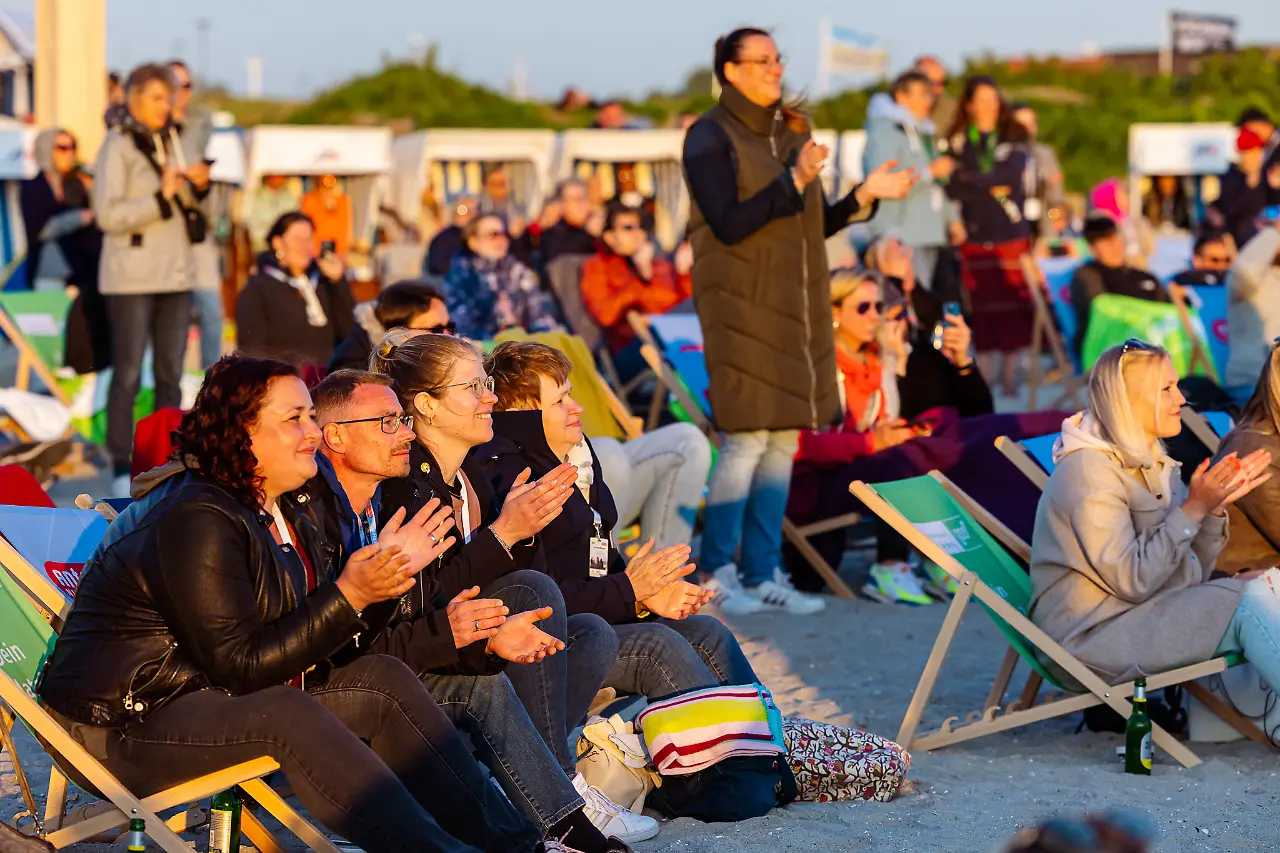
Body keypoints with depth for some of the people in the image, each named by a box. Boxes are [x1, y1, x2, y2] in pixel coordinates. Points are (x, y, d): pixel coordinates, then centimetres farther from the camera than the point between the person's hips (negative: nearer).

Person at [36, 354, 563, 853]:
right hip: (128, 724, -9)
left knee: (383, 677, -5)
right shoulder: (197, 523, -21)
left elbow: (310, 642, 5)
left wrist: (383, 576, -7)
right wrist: (348, 596, -28)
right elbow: (239, 667, -25)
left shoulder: (289, 511, 8)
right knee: (287, 714, -34)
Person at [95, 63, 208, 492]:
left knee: (171, 373, 7)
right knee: (128, 374, -4)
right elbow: (108, 214, -14)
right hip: (132, 276, -7)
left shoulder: (169, 142, 13)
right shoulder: (117, 147, -7)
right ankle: (121, 464, 0)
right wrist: (161, 198, -21)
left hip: (175, 274, 7)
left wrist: (197, 187, 0)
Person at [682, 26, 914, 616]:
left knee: (784, 439, 6)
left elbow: (813, 227, 16)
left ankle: (763, 573, 12)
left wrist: (864, 196, 2)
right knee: (748, 438, -10)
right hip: (740, 302, -7)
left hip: (794, 304, 7)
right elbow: (729, 224, -17)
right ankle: (717, 573, -1)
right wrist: (793, 181, -24)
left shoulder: (790, 133, 15)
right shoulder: (711, 137, -6)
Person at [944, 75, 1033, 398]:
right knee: (983, 308, -1)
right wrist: (992, 188, -8)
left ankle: (1010, 375, 3)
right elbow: (953, 187, -3)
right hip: (975, 235, 0)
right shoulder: (959, 141, 8)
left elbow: (1012, 175, -8)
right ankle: (983, 376, 6)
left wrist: (973, 180, -8)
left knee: (1014, 306, -4)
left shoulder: (1013, 138, 8)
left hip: (1012, 234, 0)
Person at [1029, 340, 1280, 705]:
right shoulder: (1089, 471, -14)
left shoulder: (1151, 463, 13)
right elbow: (1132, 582, -20)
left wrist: (1215, 507, -5)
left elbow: (1191, 574, 10)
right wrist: (1194, 508, -19)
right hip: (1091, 637, -9)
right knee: (1249, 601, -20)